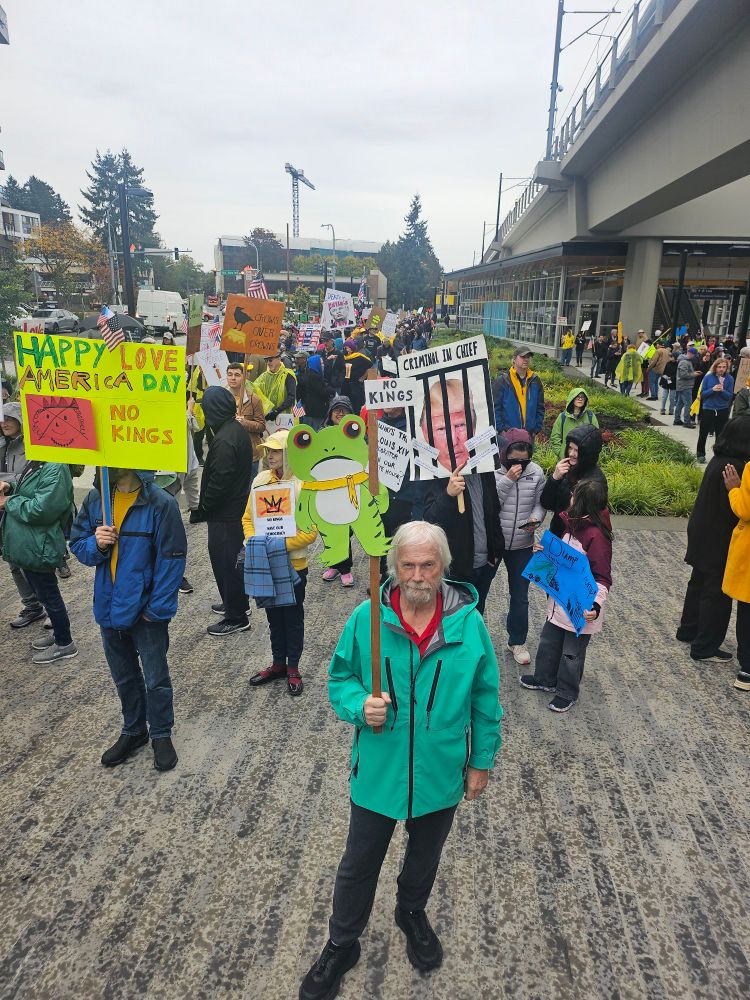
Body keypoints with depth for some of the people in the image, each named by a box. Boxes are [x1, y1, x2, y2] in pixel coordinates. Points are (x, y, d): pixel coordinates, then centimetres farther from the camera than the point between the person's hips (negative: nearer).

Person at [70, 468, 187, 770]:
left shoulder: (161, 504, -18)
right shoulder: (96, 498, -2)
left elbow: (172, 560, -16)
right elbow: (78, 544, 7)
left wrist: (157, 609, -16)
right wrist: (95, 544, -16)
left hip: (145, 609, -5)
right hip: (109, 607, 5)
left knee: (156, 679, 11)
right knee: (123, 677, 22)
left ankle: (161, 735, 33)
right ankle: (133, 730, 43)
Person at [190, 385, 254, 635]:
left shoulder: (223, 441, -25)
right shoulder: (238, 429, 6)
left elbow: (218, 483, -24)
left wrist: (201, 510, -10)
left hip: (224, 513, -10)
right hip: (238, 507, 10)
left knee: (225, 562, 2)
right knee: (230, 560, 22)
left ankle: (236, 617, 13)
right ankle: (235, 603, 38)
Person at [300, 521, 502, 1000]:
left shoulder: (468, 622, -15)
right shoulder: (366, 618, -17)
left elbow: (485, 697, -4)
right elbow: (340, 679, -3)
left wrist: (482, 760, 2)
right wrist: (359, 705, -24)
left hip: (441, 774, 1)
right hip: (378, 772, -1)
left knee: (425, 855, 27)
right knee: (359, 864, 17)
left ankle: (413, 913, 58)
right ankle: (341, 946, 44)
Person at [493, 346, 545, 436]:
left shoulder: (535, 380, 9)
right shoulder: (502, 381, -3)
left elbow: (540, 407, 13)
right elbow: (495, 408, -4)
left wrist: (537, 428, 4)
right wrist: (501, 429, -11)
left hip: (529, 434, 4)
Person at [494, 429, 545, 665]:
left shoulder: (536, 472, -5)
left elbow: (539, 503, 5)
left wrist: (535, 519, -16)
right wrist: (507, 480, -27)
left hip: (521, 545, 2)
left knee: (520, 597, 12)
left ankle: (517, 641, 31)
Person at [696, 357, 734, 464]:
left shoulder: (729, 379, -4)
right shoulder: (708, 377, -6)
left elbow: (730, 396, -3)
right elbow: (702, 394, -4)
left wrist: (722, 390, -22)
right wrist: (712, 389, -21)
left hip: (723, 410, 1)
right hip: (708, 409, -1)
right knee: (703, 434, 6)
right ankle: (700, 454, 22)